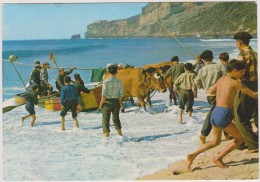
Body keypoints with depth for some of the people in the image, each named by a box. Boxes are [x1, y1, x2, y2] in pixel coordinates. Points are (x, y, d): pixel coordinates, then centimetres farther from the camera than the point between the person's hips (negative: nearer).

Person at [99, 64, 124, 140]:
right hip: (116, 102, 5)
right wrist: (119, 103, 14)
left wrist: (101, 104, -5)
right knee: (116, 119, 23)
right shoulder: (119, 81, -2)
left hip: (107, 102, -5)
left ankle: (106, 138, 1)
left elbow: (104, 95, -16)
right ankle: (120, 135, 36)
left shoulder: (106, 81, -14)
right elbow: (120, 95, 1)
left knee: (105, 120, 5)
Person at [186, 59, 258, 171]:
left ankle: (193, 155, 10)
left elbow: (210, 91, 28)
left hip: (215, 113, 8)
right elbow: (253, 95, -1)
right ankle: (218, 158, 6)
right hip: (224, 115, -8)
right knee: (239, 139, 11)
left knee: (216, 142, 23)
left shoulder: (221, 79, 13)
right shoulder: (235, 83, -8)